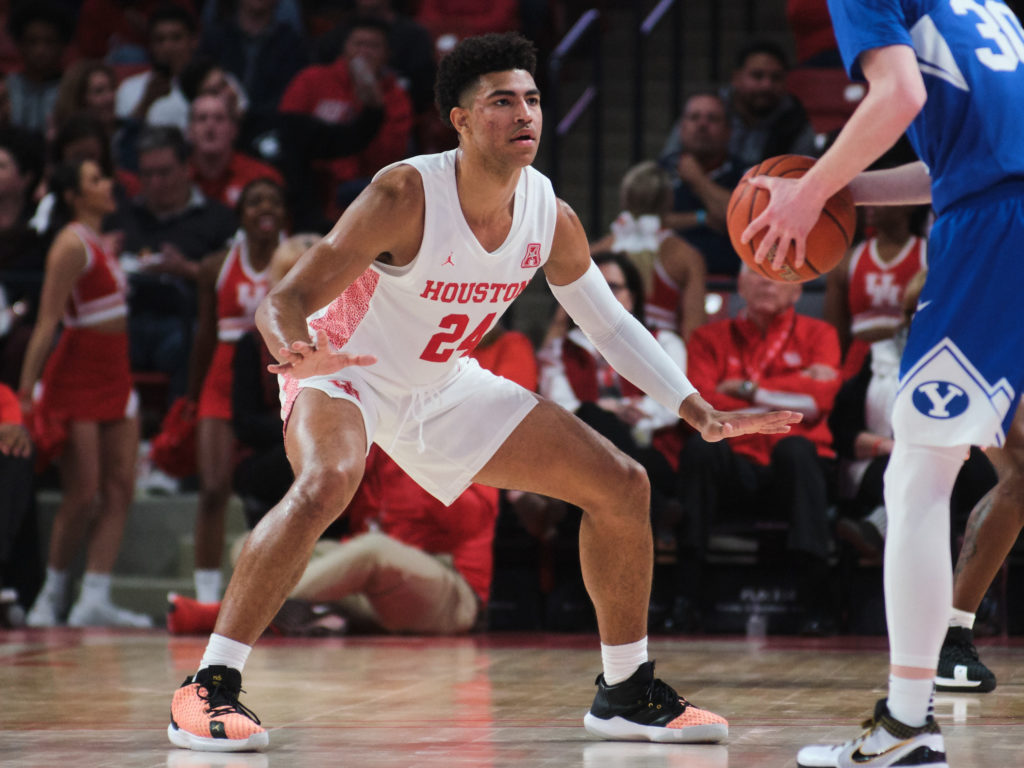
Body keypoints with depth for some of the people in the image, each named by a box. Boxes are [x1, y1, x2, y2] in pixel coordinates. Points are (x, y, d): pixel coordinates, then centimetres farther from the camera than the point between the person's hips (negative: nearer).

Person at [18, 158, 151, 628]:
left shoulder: (100, 243, 14)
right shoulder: (72, 245, -13)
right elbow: (47, 321, -17)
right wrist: (26, 387, -20)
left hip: (114, 375, 9)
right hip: (77, 374, -9)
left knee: (120, 487, 0)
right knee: (82, 495, -6)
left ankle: (95, 601, -1)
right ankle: (52, 596, 9)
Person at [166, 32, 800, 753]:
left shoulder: (552, 218, -12)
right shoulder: (405, 197, -29)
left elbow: (610, 323, 5)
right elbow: (284, 299, -30)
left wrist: (701, 411, -2)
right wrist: (297, 350, -54)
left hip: (444, 387, 6)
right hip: (343, 373, -6)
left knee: (622, 487, 1)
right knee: (325, 485, -39)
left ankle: (626, 692, 16)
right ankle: (208, 687, -30)